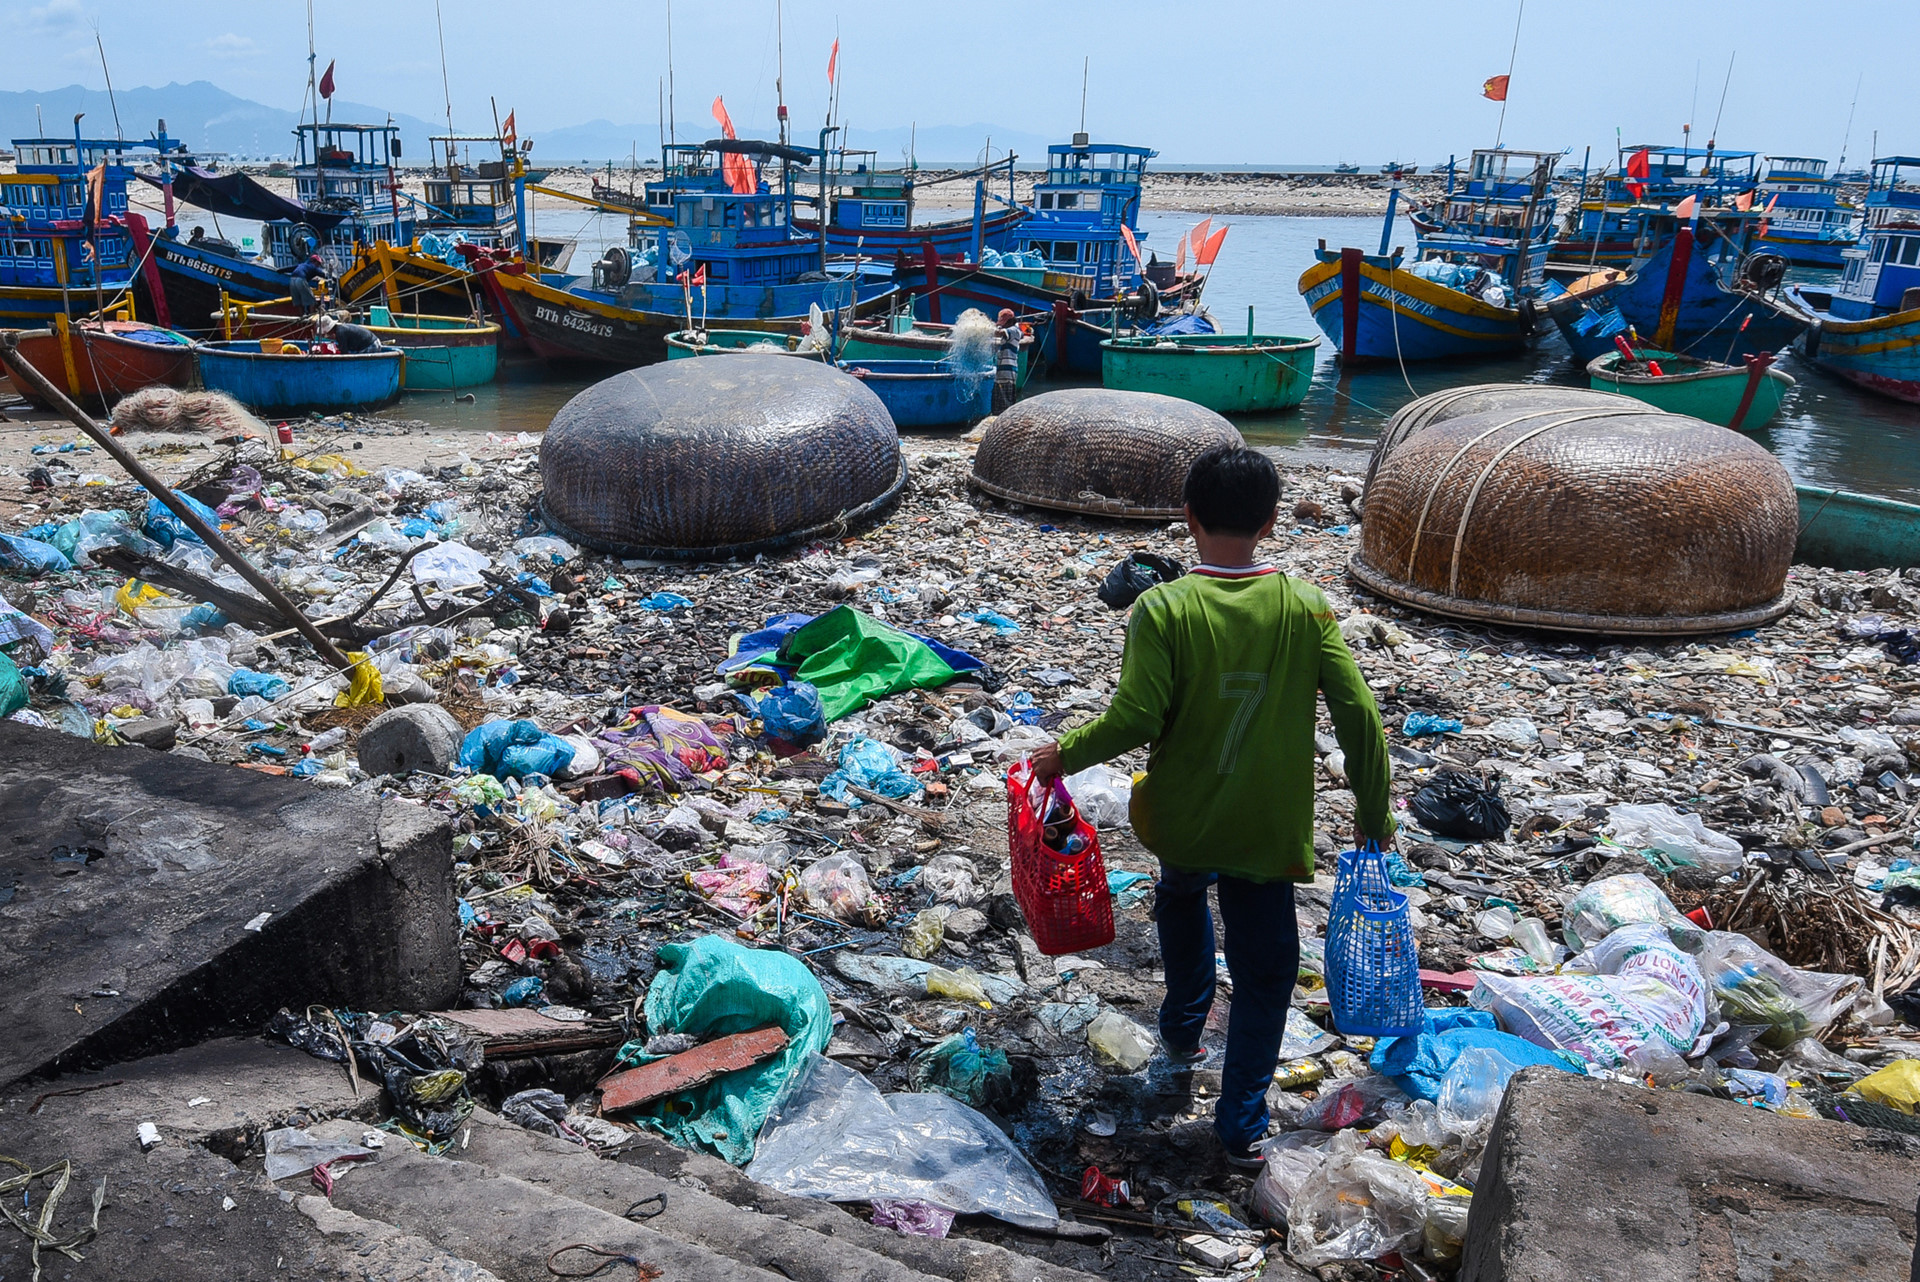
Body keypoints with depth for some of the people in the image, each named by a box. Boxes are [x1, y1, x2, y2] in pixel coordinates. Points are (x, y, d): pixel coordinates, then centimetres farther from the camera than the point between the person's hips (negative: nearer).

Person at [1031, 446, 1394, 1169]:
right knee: (1265, 970, 16)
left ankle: (1183, 1028, 46)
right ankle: (1241, 1124, 21)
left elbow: (1136, 720, -21)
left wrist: (1064, 755, -4)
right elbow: (1358, 715, -10)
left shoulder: (1163, 609, -17)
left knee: (1181, 892, 34)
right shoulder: (1306, 608, -9)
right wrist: (1374, 815, 2)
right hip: (1268, 829, 0)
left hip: (1181, 818, 0)